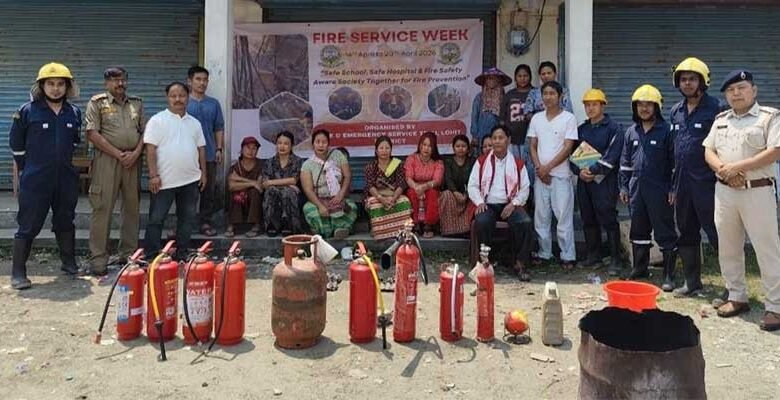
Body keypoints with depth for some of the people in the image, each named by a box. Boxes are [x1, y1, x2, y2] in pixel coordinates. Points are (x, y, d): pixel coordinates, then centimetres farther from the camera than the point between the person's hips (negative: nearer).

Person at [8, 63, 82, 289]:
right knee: (28, 226, -1)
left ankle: (69, 263, 29)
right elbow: (16, 144, 3)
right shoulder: (27, 111, -5)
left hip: (66, 180, 4)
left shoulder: (74, 113, 5)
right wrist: (29, 168, 6)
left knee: (66, 222, 15)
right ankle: (18, 273, 7)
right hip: (35, 182, -4)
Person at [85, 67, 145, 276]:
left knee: (133, 207, 7)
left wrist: (135, 153, -5)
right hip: (107, 159, -4)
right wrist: (118, 154, -11)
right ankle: (98, 259, 0)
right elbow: (92, 134, -6)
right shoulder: (97, 102, 2)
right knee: (102, 208, -5)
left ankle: (128, 253, 18)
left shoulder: (137, 104, 16)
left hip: (132, 161, 4)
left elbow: (144, 131, 12)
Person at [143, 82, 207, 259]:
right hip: (164, 180, -4)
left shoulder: (195, 123, 12)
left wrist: (203, 172, 10)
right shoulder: (157, 120, -3)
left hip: (190, 180, 5)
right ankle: (151, 256, 10)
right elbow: (150, 149, -8)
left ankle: (182, 255, 22)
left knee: (188, 218, 11)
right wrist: (153, 175, -14)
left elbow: (201, 149, 15)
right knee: (156, 219, 2)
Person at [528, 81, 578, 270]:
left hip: (561, 175, -4)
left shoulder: (568, 118, -3)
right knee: (541, 217, 8)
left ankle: (568, 256, 5)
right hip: (540, 175, 4)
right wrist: (539, 168, -4)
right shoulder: (536, 118, 10)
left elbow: (568, 148, -9)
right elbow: (533, 147, 10)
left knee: (564, 217, -2)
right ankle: (544, 253, 18)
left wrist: (548, 167, -12)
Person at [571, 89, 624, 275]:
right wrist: (579, 170, -6)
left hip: (604, 181, -6)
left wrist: (593, 170, -18)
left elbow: (612, 156, -12)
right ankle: (593, 255, 21)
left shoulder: (614, 128, -2)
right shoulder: (581, 129, 16)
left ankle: (615, 259, -2)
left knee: (608, 220, -8)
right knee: (588, 220, 10)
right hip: (584, 181, 6)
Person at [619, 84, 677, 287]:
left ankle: (668, 274, 6)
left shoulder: (666, 131, -3)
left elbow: (674, 161, -4)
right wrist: (624, 186, 11)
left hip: (659, 190, -5)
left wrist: (673, 188, -7)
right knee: (638, 230, 13)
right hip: (636, 188, 5)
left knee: (665, 232, 0)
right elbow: (625, 162, 16)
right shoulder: (631, 132, 11)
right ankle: (639, 268, 25)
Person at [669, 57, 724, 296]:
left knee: (717, 234, -4)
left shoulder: (715, 109, -6)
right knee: (686, 234, 13)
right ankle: (692, 283, 25)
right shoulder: (675, 112, 13)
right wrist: (672, 185, 15)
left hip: (707, 184, -6)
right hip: (682, 183, 7)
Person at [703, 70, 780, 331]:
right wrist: (723, 170, -10)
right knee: (728, 249, 11)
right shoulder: (721, 120, 14)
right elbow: (709, 151, 10)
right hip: (724, 191, 6)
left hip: (757, 191, -6)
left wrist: (737, 167, -18)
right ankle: (737, 298, 24)